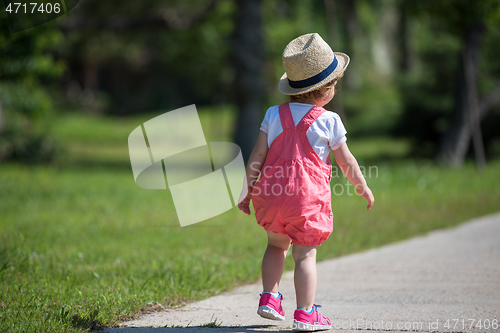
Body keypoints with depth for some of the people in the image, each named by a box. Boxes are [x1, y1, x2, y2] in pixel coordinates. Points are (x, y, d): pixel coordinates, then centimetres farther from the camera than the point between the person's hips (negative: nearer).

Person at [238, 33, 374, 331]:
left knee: (277, 245, 25)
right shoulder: (328, 121, -6)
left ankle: (269, 298, 19)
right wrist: (363, 187, 15)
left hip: (272, 195, 4)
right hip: (307, 196, -4)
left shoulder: (274, 114, 5)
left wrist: (248, 189, 9)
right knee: (305, 254, -1)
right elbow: (347, 162, 1)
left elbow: (258, 155, 3)